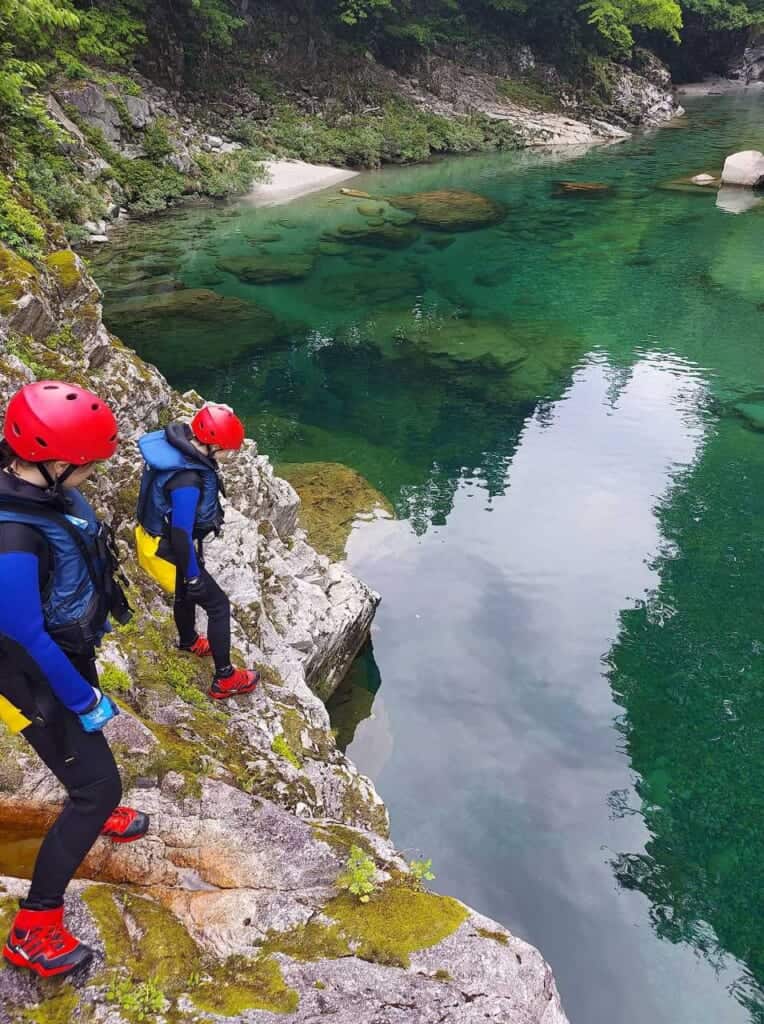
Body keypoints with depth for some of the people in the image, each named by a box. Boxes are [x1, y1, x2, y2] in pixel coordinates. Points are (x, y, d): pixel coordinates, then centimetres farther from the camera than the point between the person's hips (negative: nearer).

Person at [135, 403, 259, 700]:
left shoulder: (176, 439, -11)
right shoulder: (187, 480, -39)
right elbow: (181, 535, -31)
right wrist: (192, 575, -16)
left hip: (157, 536, 9)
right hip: (166, 552, -9)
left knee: (186, 594, 33)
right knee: (219, 606, 6)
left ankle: (189, 641, 61)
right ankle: (225, 679, 20)